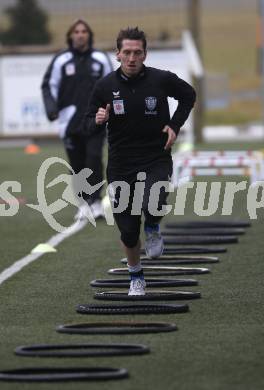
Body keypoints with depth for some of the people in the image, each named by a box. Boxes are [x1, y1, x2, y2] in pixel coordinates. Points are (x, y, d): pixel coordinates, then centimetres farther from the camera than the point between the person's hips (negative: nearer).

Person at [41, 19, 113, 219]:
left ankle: (96, 200, -7)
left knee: (94, 158, -14)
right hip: (71, 119, 1)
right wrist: (51, 108, -8)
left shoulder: (100, 59, 5)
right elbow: (49, 85, 6)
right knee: (77, 163, 3)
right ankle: (85, 202, 16)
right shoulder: (61, 60, 2)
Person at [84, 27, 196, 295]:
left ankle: (152, 229, 6)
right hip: (121, 167, 2)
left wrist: (175, 125, 1)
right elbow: (88, 128, 4)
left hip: (156, 160, -2)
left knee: (153, 205, -32)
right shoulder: (105, 86, -4)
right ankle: (136, 277, 34)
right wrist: (98, 121, -19)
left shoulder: (162, 80, -6)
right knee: (128, 232, 6)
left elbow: (188, 95, 14)